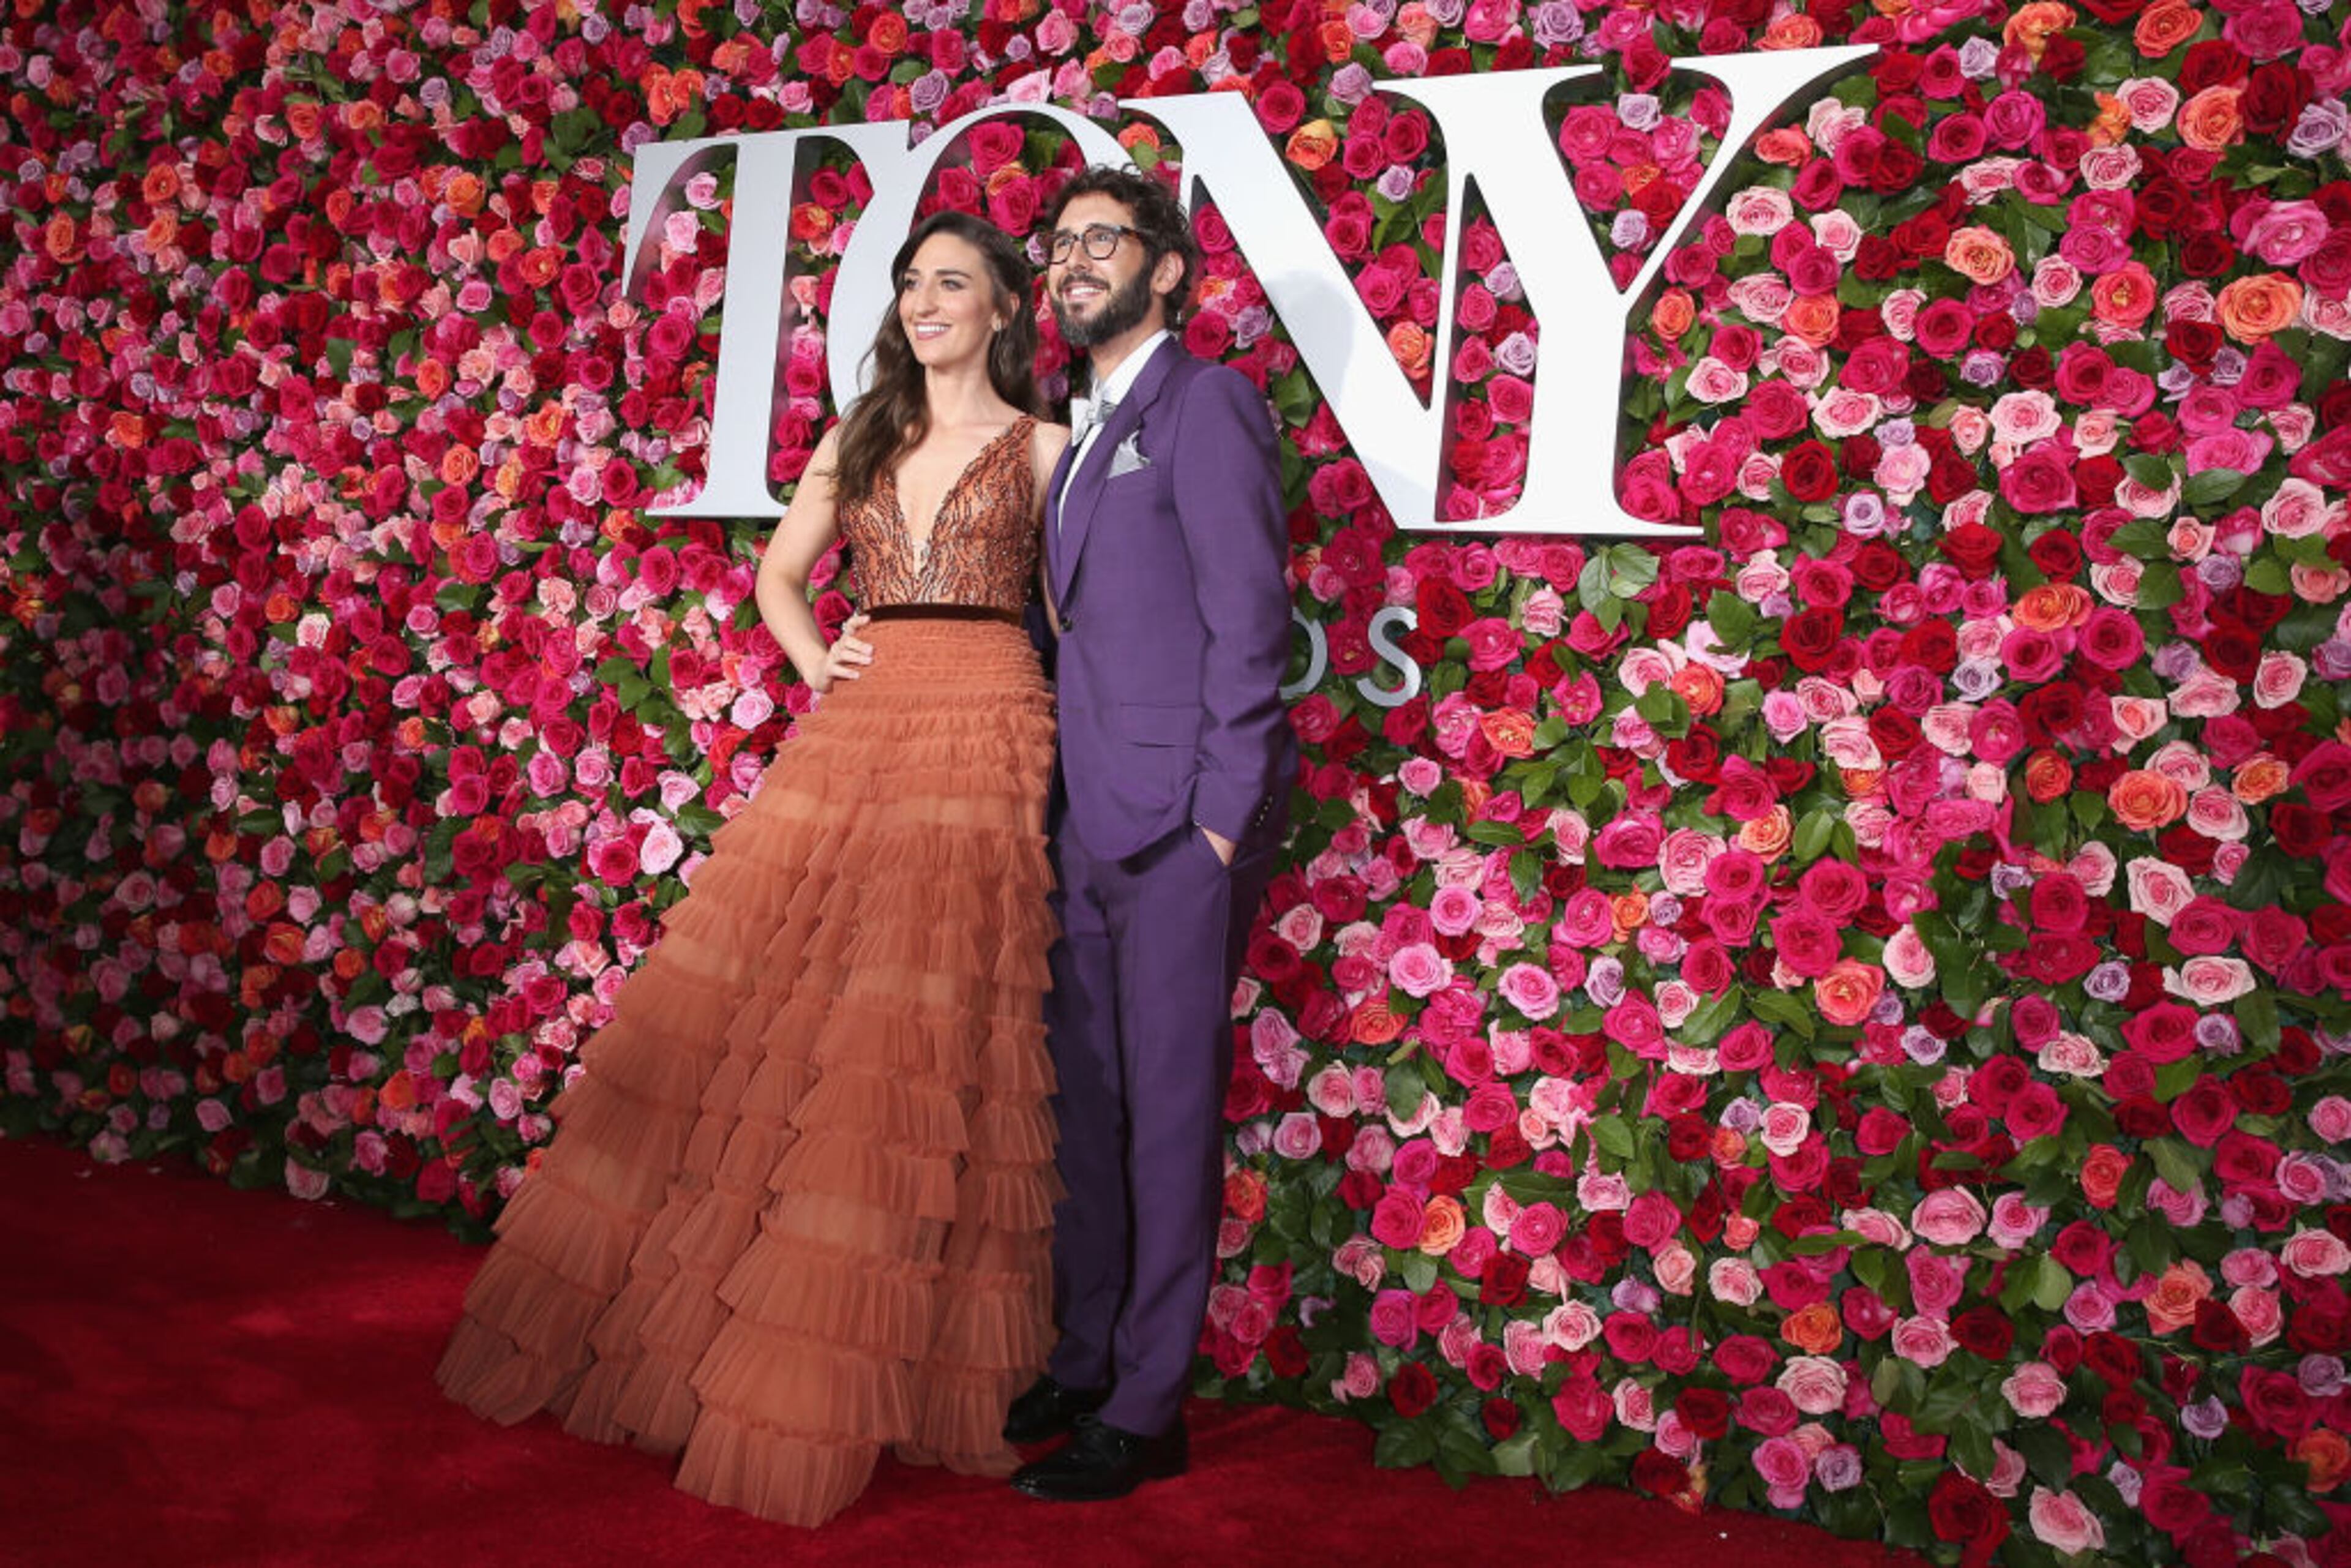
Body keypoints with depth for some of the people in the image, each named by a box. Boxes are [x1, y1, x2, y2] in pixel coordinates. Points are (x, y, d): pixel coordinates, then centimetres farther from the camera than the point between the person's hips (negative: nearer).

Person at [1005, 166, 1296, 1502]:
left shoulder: (1205, 403, -6)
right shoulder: (1089, 433, 20)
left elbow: (1248, 623, -13)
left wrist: (1222, 816, -16)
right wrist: (1066, 804, 12)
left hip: (1182, 815, -8)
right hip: (1095, 819, 8)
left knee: (1170, 1107, -1)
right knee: (1088, 1099, 13)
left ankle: (1147, 1412, 10)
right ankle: (1083, 1367, 26)